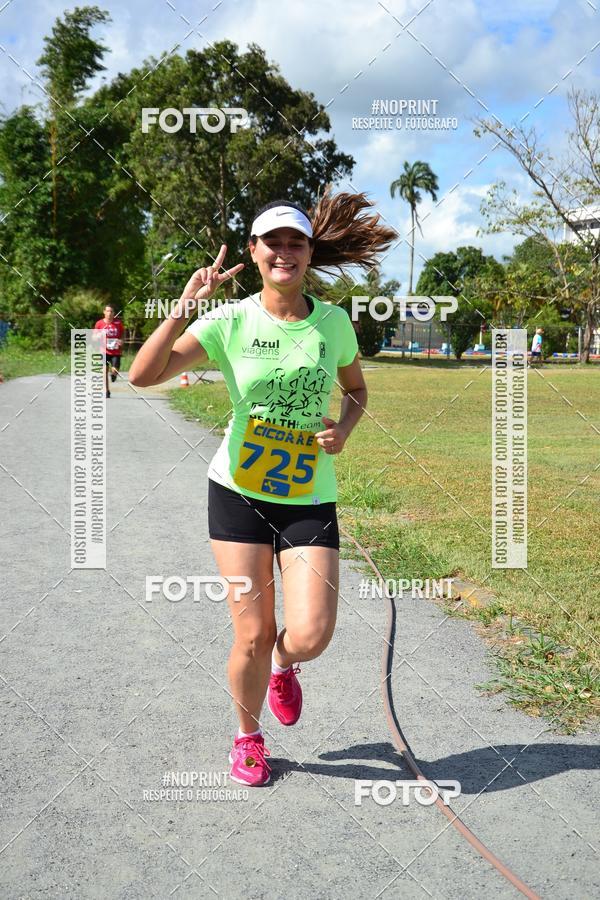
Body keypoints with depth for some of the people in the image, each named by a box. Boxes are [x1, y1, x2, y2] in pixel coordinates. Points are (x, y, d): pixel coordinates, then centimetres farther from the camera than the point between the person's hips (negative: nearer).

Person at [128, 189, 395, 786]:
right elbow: (143, 376, -14)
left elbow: (356, 389, 17)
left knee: (309, 636, -10)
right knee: (253, 637, 2)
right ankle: (248, 738, 31)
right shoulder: (230, 321, -7)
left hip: (310, 499, 1)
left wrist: (344, 428, -4)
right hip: (239, 493, -1)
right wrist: (185, 306, -23)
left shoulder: (333, 321, 0)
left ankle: (283, 667, 29)